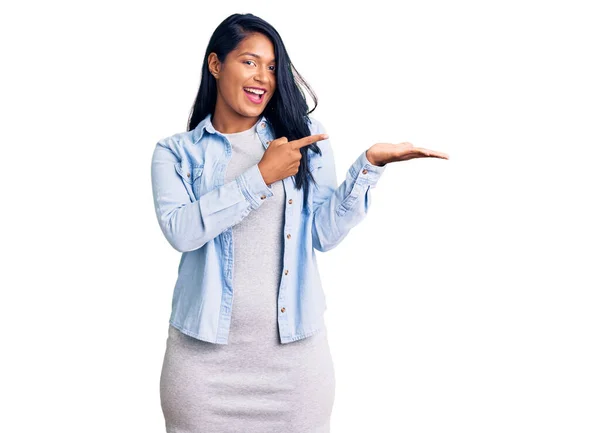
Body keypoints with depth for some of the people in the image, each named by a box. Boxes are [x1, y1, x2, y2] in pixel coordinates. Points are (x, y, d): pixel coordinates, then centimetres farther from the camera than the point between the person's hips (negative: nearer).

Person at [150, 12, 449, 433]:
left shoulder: (305, 135, 6)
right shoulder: (176, 152, 3)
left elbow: (325, 233, 0)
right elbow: (180, 230, -15)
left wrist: (370, 164, -11)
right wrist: (262, 175, -16)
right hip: (206, 351, -1)